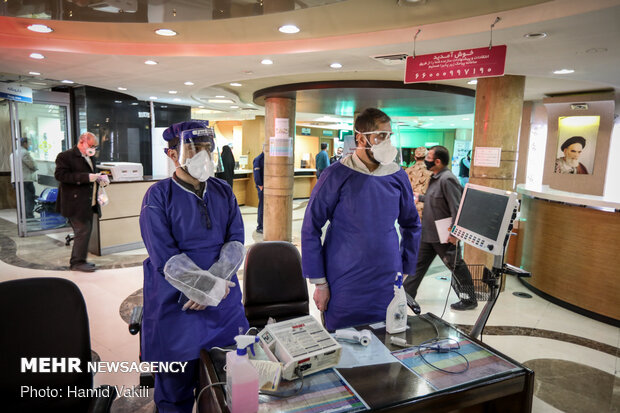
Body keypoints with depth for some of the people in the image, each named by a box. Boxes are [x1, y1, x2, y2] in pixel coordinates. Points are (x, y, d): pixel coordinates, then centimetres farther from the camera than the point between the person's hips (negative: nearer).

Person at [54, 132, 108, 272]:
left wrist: (99, 179, 5)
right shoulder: (65, 156, -9)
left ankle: (77, 261, 25)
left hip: (88, 202, 9)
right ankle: (77, 262, 2)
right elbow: (60, 175, -20)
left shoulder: (91, 158, 17)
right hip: (75, 203, -9)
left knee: (86, 231, 13)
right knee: (82, 231, -9)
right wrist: (86, 177, -25)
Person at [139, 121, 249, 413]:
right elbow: (166, 259, -14)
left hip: (225, 304, 4)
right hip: (175, 305, -4)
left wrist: (214, 286, -15)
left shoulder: (223, 192, 5)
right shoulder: (158, 197, -8)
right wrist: (211, 286, -20)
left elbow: (236, 241, 0)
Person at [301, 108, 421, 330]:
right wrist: (319, 283, -8)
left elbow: (411, 225, 13)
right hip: (344, 287, -3)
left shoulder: (397, 176, 1)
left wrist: (406, 271, 9)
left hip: (387, 287, 4)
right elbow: (310, 229, -8)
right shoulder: (337, 175, -11)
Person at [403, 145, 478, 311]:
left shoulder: (447, 179, -20)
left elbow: (456, 208, -24)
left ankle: (469, 300, 21)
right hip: (428, 234, 10)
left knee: (456, 266, 5)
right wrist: (419, 197, 25)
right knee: (418, 263, 13)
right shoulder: (435, 178, 10)